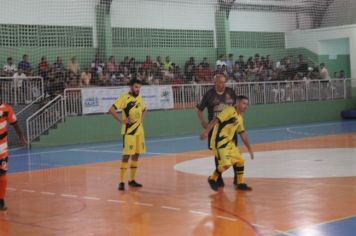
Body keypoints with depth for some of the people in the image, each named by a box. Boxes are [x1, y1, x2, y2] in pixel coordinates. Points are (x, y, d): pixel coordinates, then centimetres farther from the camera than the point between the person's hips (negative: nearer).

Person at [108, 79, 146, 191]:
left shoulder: (139, 98, 9)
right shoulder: (124, 97, -13)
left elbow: (143, 110, 28)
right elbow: (111, 109, -20)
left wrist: (141, 119, 13)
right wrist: (121, 120, -20)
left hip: (139, 130, 7)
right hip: (129, 130, -7)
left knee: (136, 154, 10)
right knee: (127, 155, -8)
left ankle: (132, 180, 20)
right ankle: (121, 182, -3)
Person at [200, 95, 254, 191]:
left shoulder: (240, 118, 14)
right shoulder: (230, 110, -12)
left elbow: (242, 134, 21)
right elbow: (216, 120, -20)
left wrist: (249, 148, 21)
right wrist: (206, 131, -29)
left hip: (229, 142, 9)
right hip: (219, 141, -9)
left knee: (240, 160, 9)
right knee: (226, 164, -16)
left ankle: (240, 183, 20)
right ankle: (212, 179, 6)